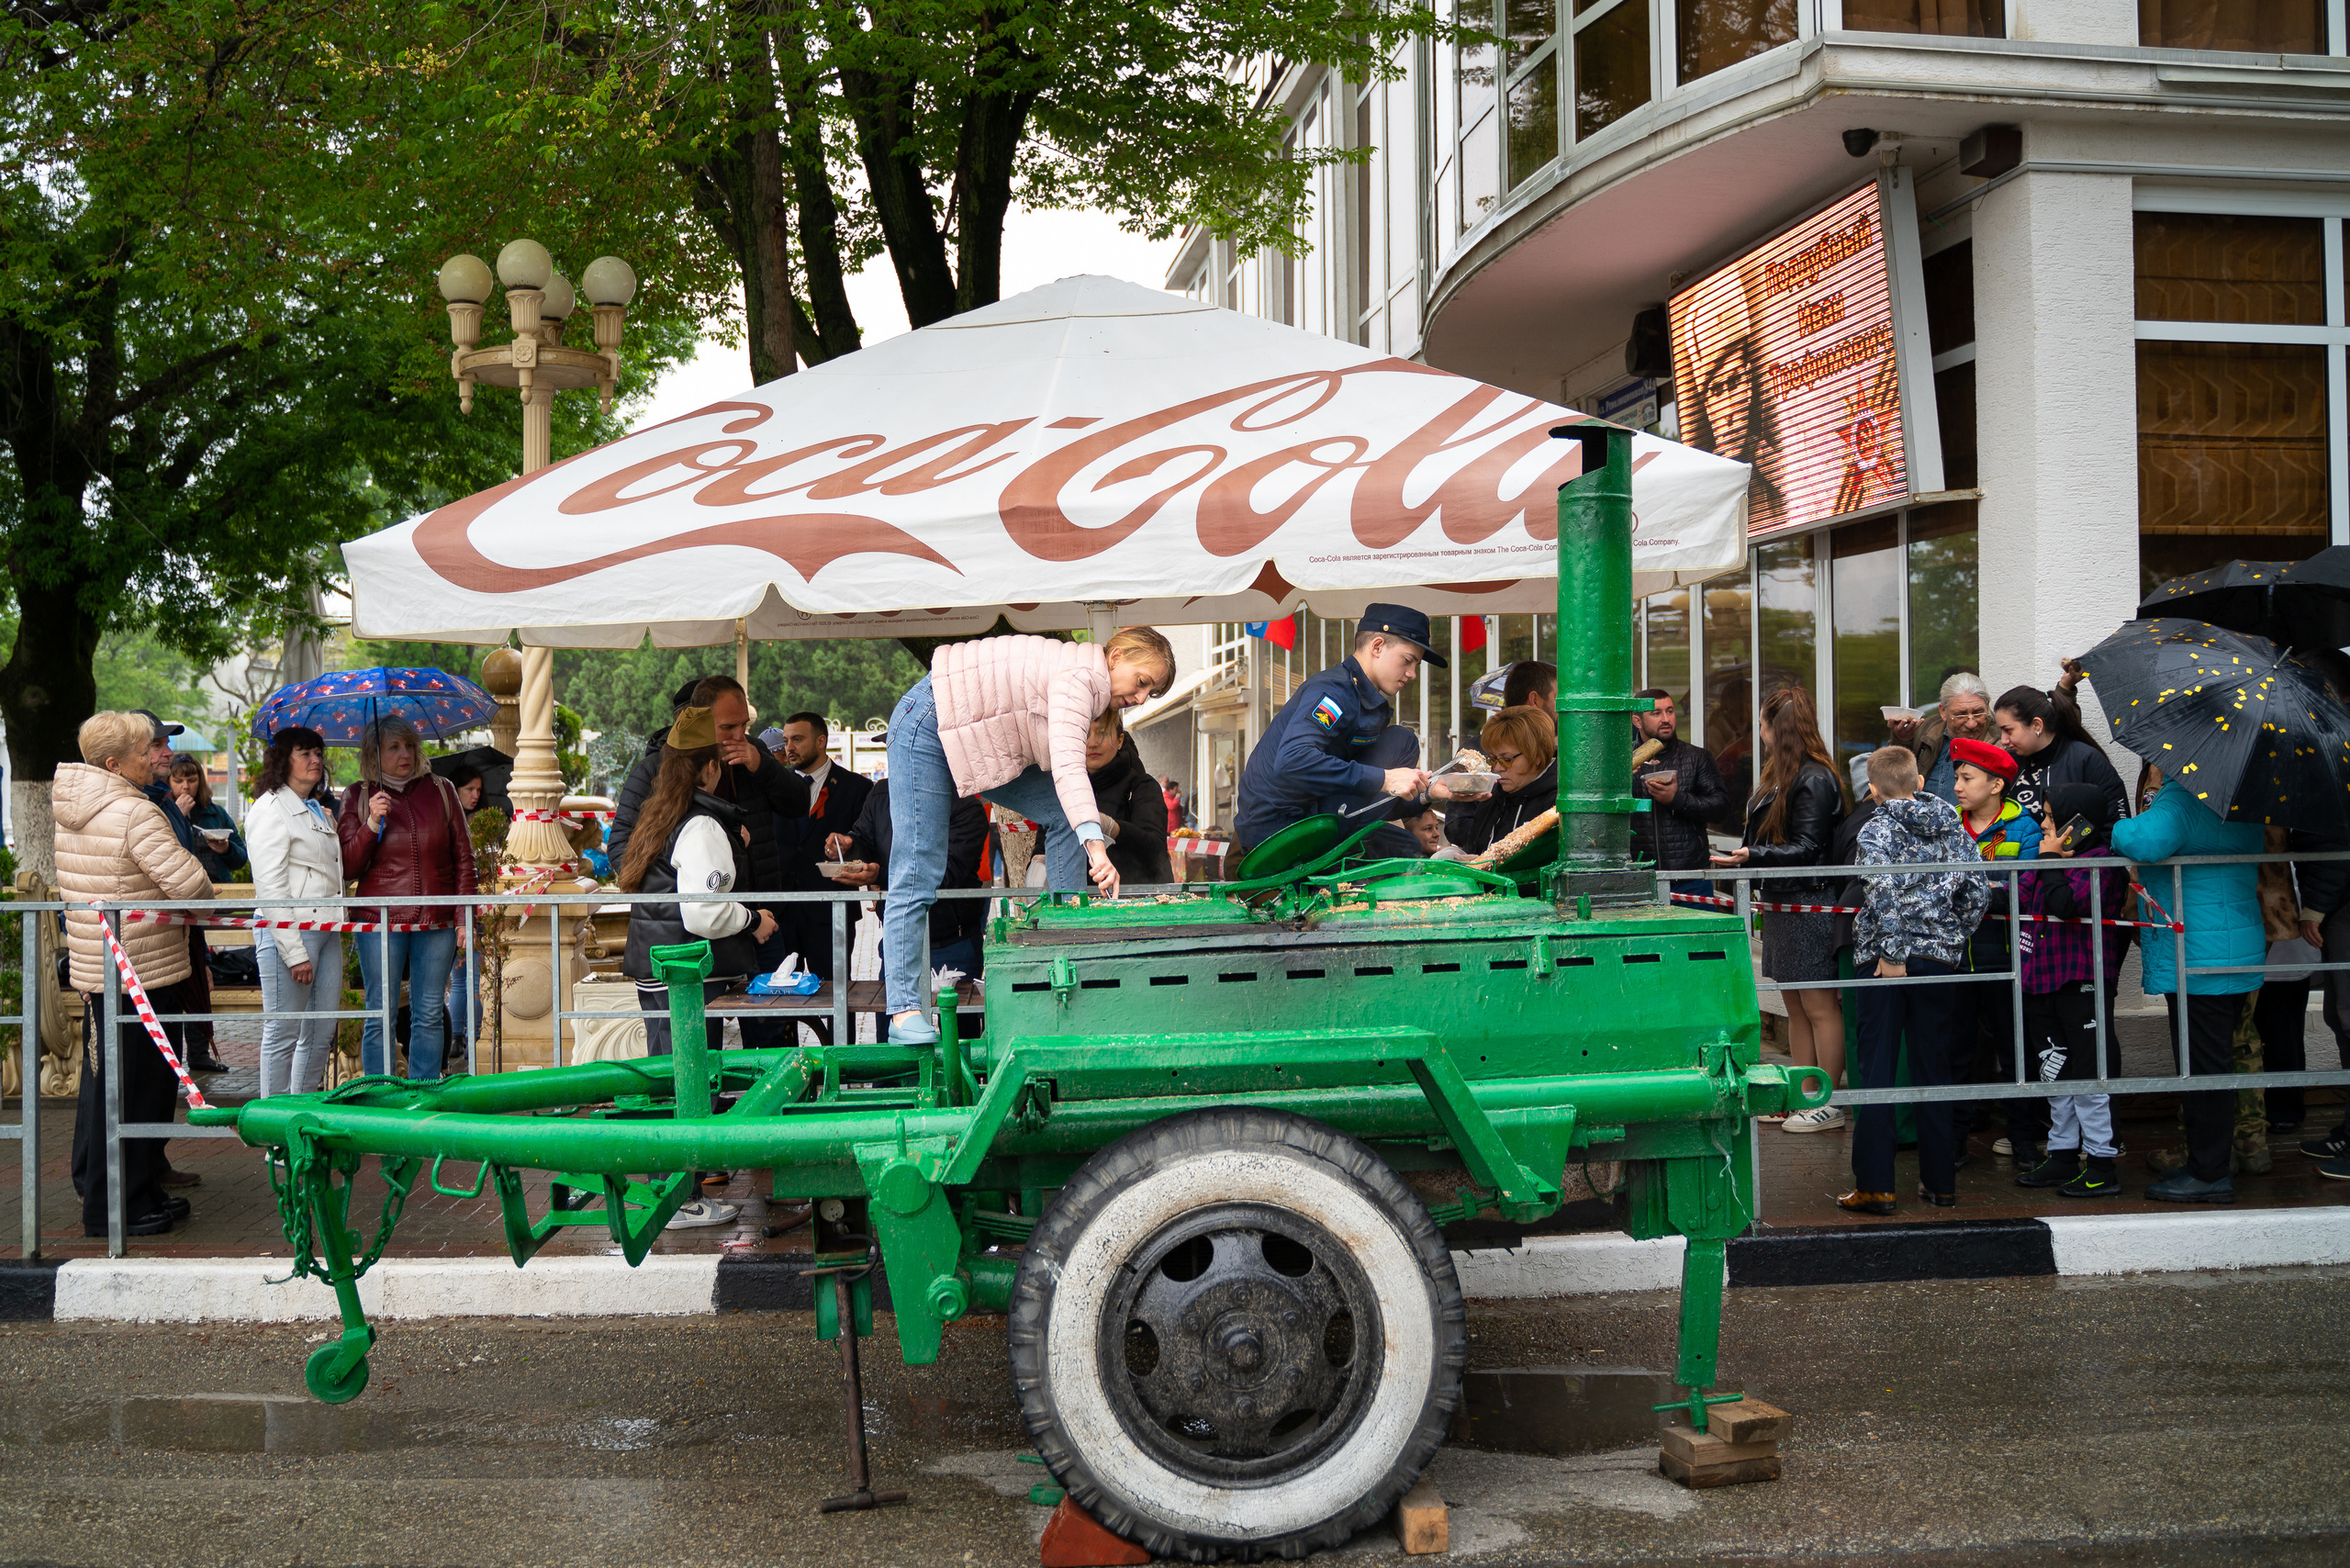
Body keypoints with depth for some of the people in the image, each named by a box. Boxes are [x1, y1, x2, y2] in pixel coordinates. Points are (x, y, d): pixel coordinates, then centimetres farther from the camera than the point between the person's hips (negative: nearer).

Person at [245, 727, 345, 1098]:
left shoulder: (319, 809, 20)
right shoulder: (270, 809, -7)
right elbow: (270, 886, -15)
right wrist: (294, 952, -19)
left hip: (327, 929, 9)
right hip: (288, 929, -9)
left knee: (322, 1033, 8)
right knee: (283, 1033, -4)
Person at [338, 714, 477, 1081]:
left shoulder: (440, 790, 8)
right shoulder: (357, 798, 5)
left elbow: (463, 856, 11)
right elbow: (348, 867, 0)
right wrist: (372, 824, -14)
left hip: (436, 921, 2)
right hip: (381, 921, -2)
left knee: (429, 1015, 5)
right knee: (380, 1016, -1)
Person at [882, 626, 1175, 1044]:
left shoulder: (1089, 682, 6)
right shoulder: (1081, 676, -25)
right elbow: (1067, 765, -39)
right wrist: (1095, 845, -49)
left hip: (984, 745, 10)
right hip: (928, 725, -10)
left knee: (1063, 814, -1)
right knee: (918, 873, -13)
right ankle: (903, 1011, -12)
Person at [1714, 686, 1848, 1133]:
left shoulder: (1815, 779, -14)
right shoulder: (1782, 774, 16)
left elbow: (1807, 849, -17)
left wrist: (1752, 856, -27)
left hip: (1811, 905, -10)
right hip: (1783, 903, 10)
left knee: (1819, 1005, -5)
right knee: (1796, 1006, 12)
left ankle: (1830, 1104, 0)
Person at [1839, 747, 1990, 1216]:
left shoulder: (1878, 830, -6)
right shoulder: (1952, 827, 7)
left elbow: (1886, 891, -21)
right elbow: (1978, 890, 2)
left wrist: (1891, 954, -17)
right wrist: (1952, 937, 12)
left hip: (1885, 963, -4)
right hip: (1938, 959, 4)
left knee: (1876, 1072, 1)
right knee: (1932, 1072, 11)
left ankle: (1874, 1186, -1)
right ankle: (1939, 1182, 15)